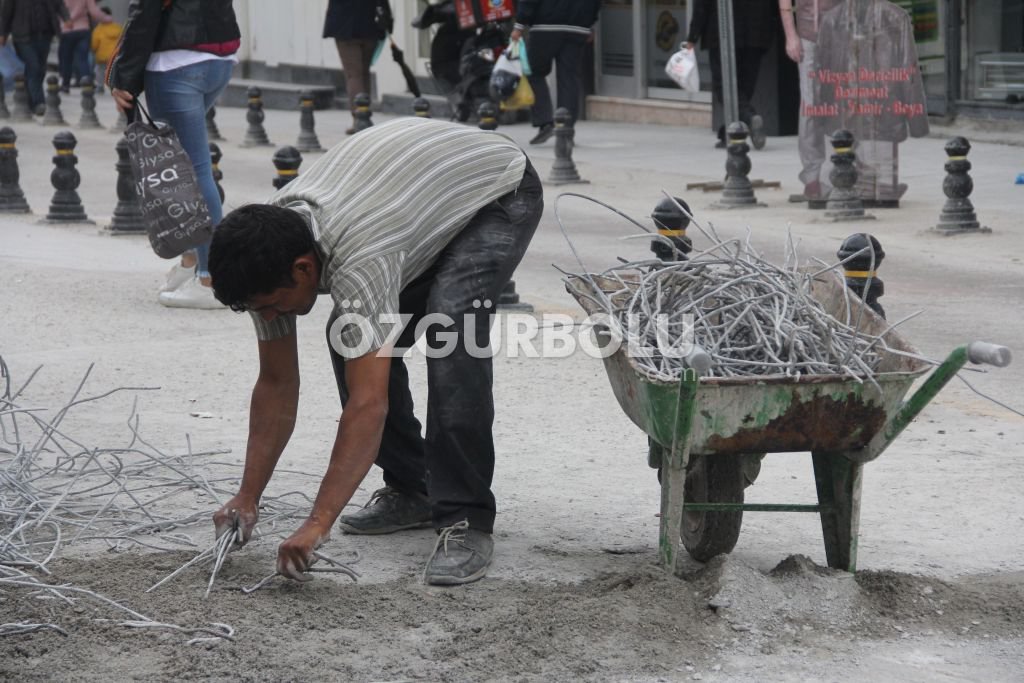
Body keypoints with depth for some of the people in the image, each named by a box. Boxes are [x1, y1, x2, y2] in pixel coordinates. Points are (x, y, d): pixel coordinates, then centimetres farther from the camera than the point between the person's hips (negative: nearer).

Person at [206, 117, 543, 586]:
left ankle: (465, 521, -24)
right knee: (352, 343, -3)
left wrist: (317, 524, -46)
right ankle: (411, 491, 13)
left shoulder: (356, 263, -41)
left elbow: (368, 405, -44)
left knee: (450, 328, -30)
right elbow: (276, 384, -6)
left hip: (500, 193, -8)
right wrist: (247, 498, -8)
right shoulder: (269, 252, -16)